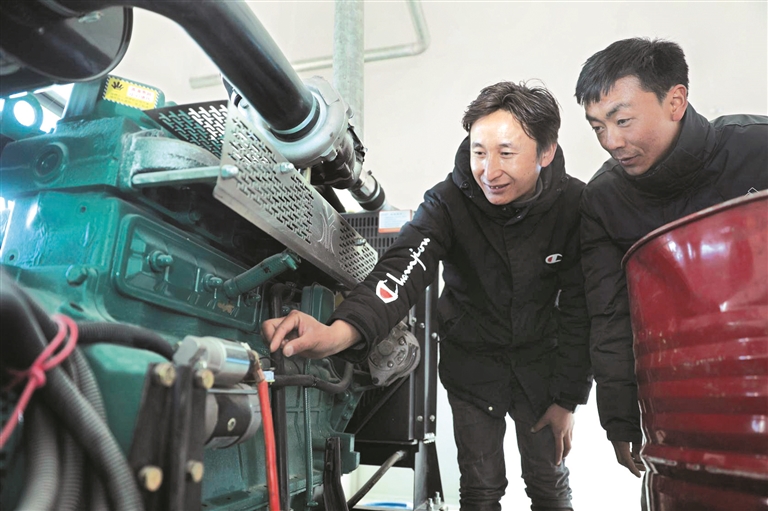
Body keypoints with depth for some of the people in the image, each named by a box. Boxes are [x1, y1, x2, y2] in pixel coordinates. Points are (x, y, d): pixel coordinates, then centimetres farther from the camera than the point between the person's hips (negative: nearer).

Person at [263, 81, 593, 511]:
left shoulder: (574, 205, -17)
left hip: (540, 362, 1)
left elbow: (579, 309, -10)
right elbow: (404, 268, -39)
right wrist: (342, 331, -58)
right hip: (471, 364, -1)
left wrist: (568, 399, -7)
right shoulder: (449, 202, -21)